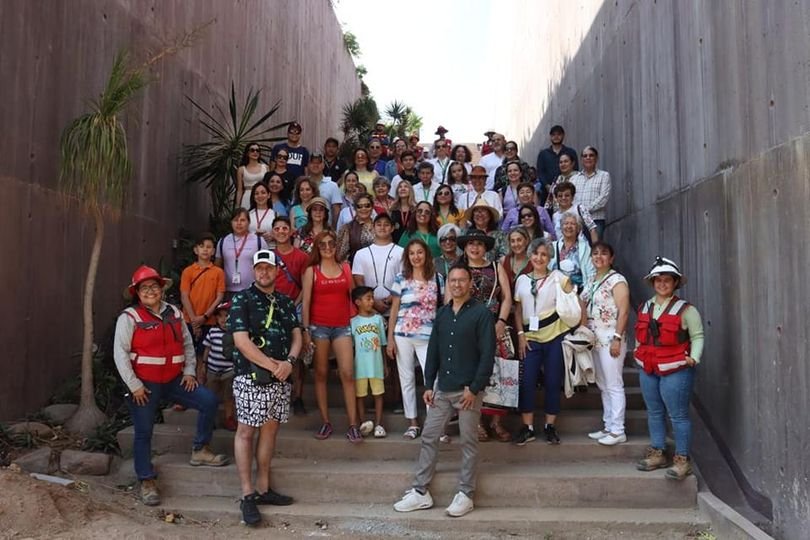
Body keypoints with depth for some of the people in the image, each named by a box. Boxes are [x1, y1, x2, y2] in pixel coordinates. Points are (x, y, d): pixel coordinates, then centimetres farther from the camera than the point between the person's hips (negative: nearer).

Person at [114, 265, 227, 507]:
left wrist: (189, 371, 2)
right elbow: (120, 353, -11)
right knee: (143, 433, 2)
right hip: (144, 385, -5)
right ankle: (147, 482, 17)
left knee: (209, 401, -5)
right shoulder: (129, 317, -8)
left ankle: (199, 451, 10)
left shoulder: (174, 313, 8)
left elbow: (187, 344, 12)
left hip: (174, 380, 5)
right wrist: (134, 385, -13)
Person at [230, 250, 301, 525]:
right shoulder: (242, 300, -4)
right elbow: (241, 341, -13)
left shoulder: (285, 303, 13)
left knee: (270, 430, 10)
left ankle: (264, 488, 20)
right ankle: (247, 495, 4)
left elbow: (296, 335, 9)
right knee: (246, 431, -1)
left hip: (280, 378, 6)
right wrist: (272, 365, -15)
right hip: (251, 376, -6)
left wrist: (289, 362, -11)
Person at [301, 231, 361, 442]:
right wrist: (305, 331, -7)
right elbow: (306, 302, 0)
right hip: (319, 327, -1)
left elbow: (352, 296, 13)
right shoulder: (312, 270, 3)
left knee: (348, 374, -5)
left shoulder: (345, 268, 10)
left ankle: (353, 425, -2)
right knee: (321, 374, 4)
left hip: (342, 326, 1)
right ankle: (325, 422, 13)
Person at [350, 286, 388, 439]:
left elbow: (383, 343, 8)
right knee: (360, 395, 3)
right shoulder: (353, 321, -2)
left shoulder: (378, 318, 4)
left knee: (378, 393, 5)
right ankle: (363, 423, 8)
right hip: (360, 365, -2)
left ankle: (378, 424, 10)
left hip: (376, 364, 2)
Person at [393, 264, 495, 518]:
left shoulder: (481, 313, -7)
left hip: (468, 390, -6)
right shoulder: (442, 313, 12)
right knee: (429, 437, 7)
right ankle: (420, 492, 15)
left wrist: (475, 388, -15)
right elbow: (433, 351, 13)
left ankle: (465, 495, 15)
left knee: (468, 442, 4)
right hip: (442, 389, 6)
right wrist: (429, 385, 7)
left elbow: (487, 354, -11)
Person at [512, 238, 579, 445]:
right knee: (527, 382, -1)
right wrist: (520, 334, 1)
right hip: (530, 338, 2)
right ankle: (527, 428, 10)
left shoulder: (558, 277, 0)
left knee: (553, 382, 4)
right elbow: (517, 310, 11)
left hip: (555, 337, -2)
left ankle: (550, 426, 18)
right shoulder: (522, 280, 9)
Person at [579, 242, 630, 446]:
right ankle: (608, 427, 22)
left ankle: (617, 431, 3)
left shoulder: (617, 280, -8)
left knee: (614, 386, -3)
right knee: (603, 386, 13)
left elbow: (623, 312, -14)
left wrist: (617, 339, -19)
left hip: (611, 341, -8)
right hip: (595, 341, 8)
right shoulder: (591, 281, 15)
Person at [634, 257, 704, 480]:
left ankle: (682, 460, 6)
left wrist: (694, 358, -17)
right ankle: (657, 453, 25)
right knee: (654, 413, 14)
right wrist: (639, 353, 10)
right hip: (647, 370, 6)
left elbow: (697, 336, -5)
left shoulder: (685, 310, -6)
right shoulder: (644, 308, 12)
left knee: (678, 415, -3)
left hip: (675, 370, -6)